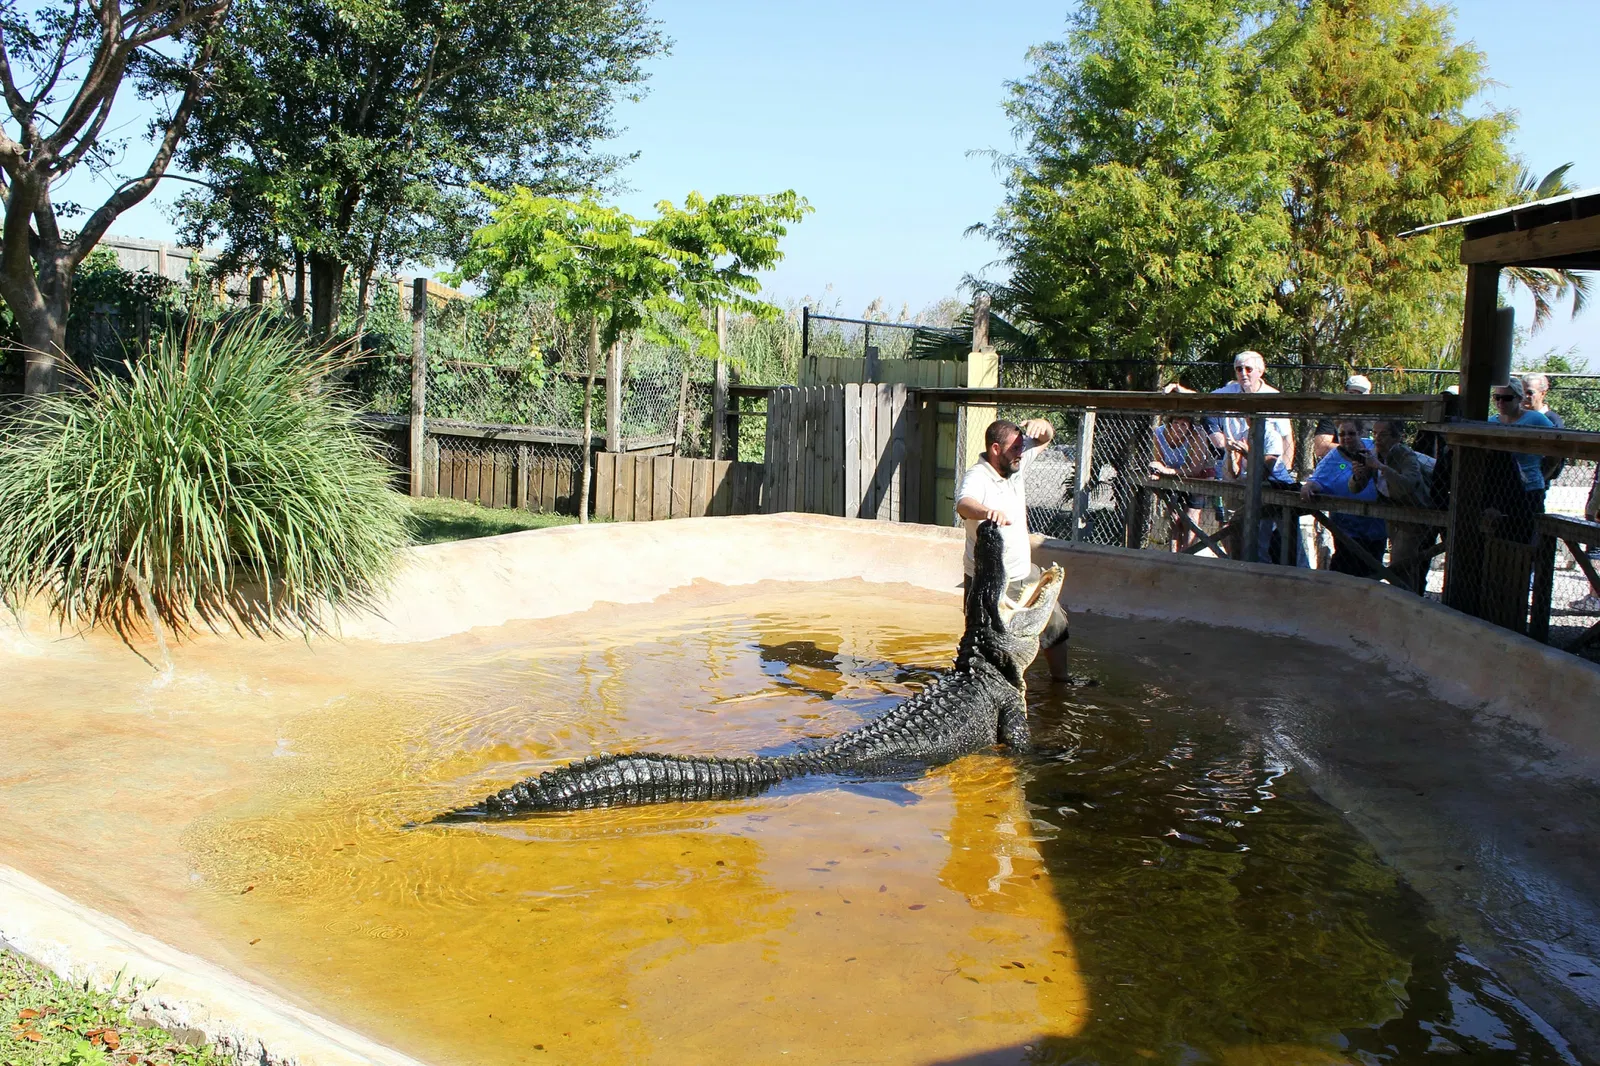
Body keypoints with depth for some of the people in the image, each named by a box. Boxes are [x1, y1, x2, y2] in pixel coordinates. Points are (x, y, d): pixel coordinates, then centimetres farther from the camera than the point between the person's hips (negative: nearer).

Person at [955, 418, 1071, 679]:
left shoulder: (1015, 465, 1)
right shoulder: (977, 477, -22)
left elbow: (1046, 437, 13)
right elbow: (964, 503, -44)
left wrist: (1040, 425, -13)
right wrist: (988, 512, -67)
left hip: (1025, 574, 8)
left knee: (1055, 622, 21)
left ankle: (1061, 676, 41)